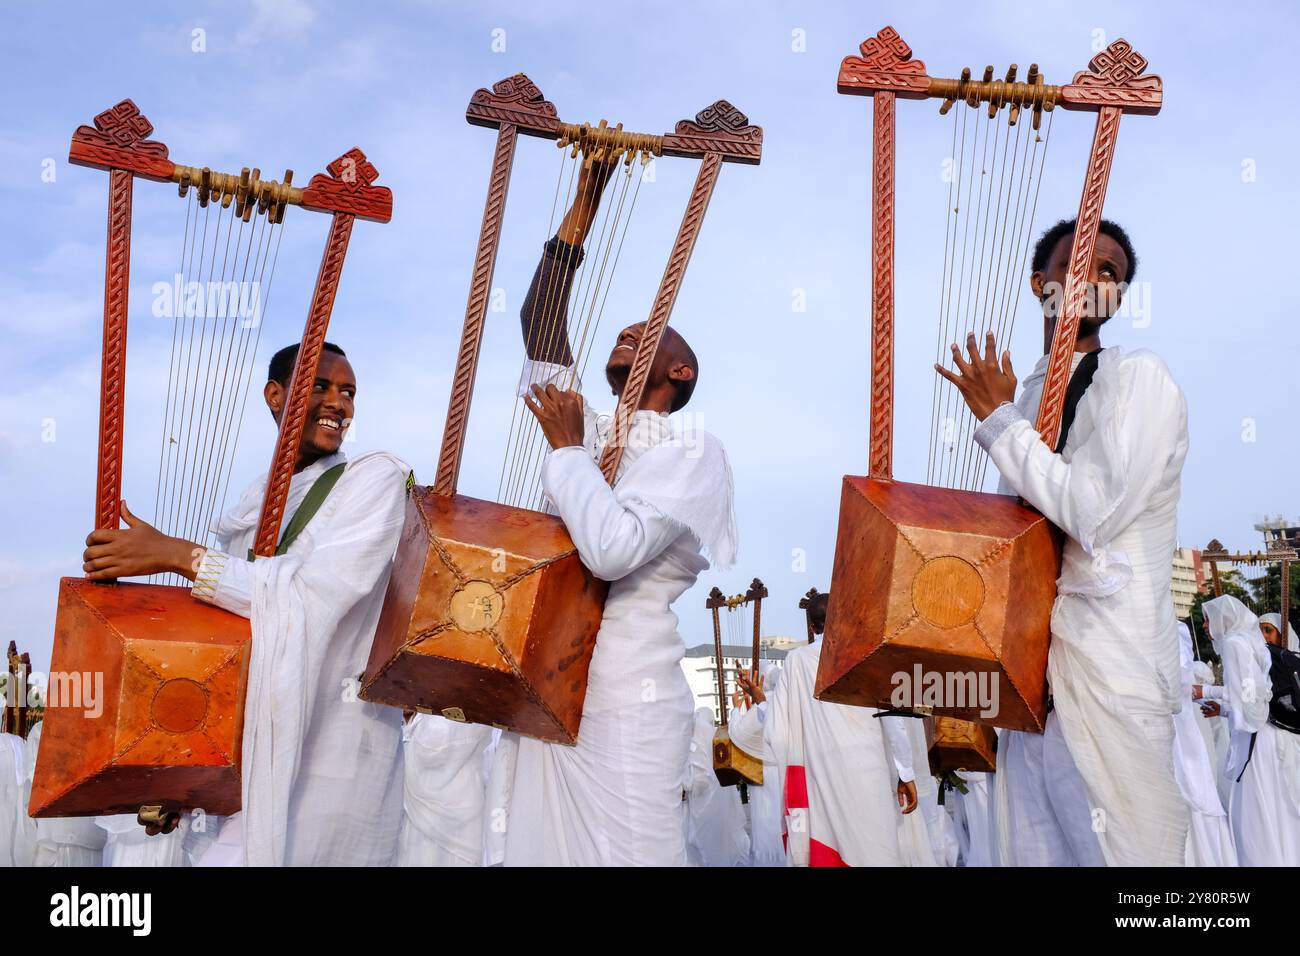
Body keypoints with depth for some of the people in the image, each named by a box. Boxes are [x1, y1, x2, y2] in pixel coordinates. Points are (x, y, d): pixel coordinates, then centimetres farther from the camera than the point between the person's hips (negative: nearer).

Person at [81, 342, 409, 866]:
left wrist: (177, 554, -19)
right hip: (256, 752, 6)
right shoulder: (253, 503, 11)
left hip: (327, 761, -6)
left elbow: (316, 595, -21)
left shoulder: (378, 477, -7)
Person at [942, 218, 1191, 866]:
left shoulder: (1140, 379, -6)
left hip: (1109, 672, -6)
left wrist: (997, 419, -11)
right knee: (1037, 849, 12)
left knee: (1118, 851, 0)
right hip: (1031, 671, 7)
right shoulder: (1026, 397, 14)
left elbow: (1090, 513, -19)